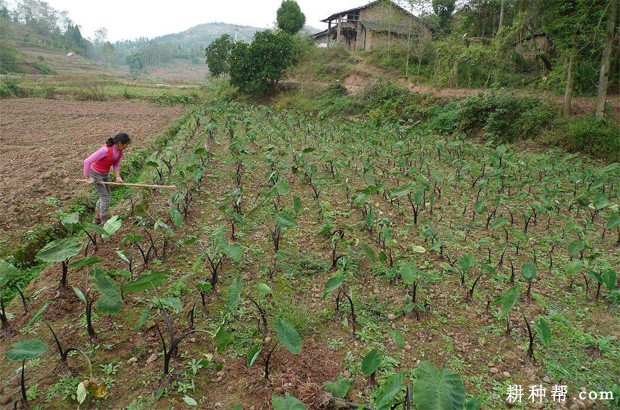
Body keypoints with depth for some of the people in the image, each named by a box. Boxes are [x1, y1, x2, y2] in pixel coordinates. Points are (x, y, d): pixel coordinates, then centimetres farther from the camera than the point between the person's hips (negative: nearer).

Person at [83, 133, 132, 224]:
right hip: (95, 174, -8)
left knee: (105, 196, 17)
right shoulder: (105, 150, -32)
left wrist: (118, 176, -15)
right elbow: (87, 161, -31)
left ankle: (97, 219, 33)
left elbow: (116, 164, 0)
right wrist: (87, 177, -23)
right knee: (105, 197, -4)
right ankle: (105, 222, 7)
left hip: (105, 174, 8)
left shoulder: (120, 151, -10)